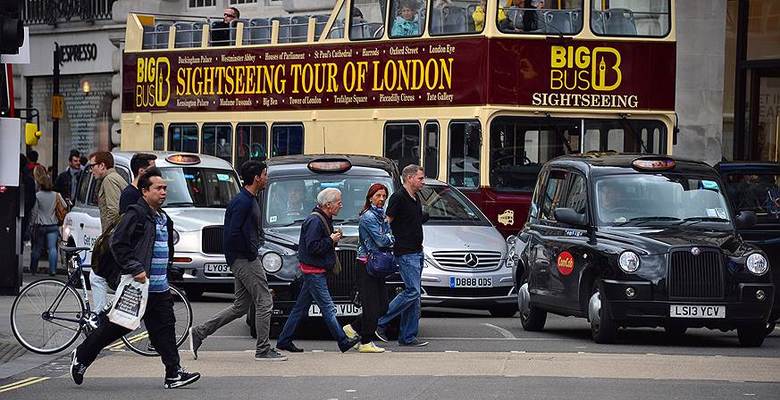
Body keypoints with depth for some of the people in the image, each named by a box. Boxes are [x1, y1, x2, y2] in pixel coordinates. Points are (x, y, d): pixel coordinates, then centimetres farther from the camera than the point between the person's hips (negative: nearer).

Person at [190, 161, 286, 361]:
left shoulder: (250, 200, 16)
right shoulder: (243, 202, -17)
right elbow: (233, 233, -24)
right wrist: (251, 252, -16)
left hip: (242, 260, 10)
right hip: (246, 261, -10)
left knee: (240, 306, 11)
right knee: (264, 302, -4)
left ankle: (199, 332, 12)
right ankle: (263, 350, 1)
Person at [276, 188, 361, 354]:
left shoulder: (324, 219, 14)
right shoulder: (315, 221, -17)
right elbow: (313, 247, -23)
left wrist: (334, 238, 7)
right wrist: (331, 240, -16)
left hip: (317, 271, 10)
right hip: (313, 271, -10)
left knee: (301, 307, 11)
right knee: (328, 309, -7)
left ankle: (284, 341, 14)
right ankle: (343, 341, -6)